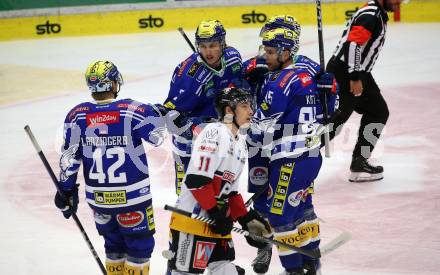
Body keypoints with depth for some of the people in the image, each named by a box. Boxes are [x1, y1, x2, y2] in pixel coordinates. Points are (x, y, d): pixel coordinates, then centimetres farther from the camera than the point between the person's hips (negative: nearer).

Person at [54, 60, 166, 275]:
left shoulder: (77, 115, -4)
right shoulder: (133, 110, -14)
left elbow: (69, 158, 0)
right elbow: (158, 136, -3)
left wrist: (66, 190, 11)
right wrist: (157, 113, 17)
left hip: (98, 198, 4)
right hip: (133, 197, -4)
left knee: (113, 244, 21)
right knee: (139, 245, 9)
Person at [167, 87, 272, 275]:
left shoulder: (240, 143, 16)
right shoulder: (214, 132, -13)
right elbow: (197, 179, -20)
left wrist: (247, 219, 11)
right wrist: (215, 212, -17)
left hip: (218, 219, 9)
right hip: (193, 217, -9)